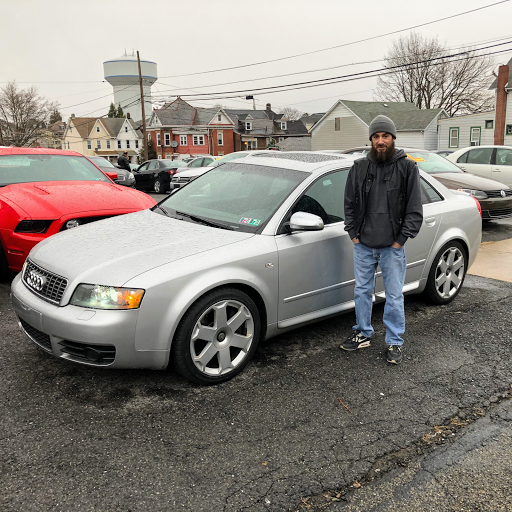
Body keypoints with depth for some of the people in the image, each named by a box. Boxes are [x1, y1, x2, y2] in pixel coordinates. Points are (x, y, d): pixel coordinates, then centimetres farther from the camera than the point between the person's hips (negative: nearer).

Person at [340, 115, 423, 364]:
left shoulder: (407, 168, -4)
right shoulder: (359, 167, 3)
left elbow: (415, 210, -4)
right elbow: (349, 203, 10)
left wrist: (400, 240, -8)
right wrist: (353, 234, 4)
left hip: (392, 247, -3)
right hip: (363, 245, 3)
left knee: (394, 297, 5)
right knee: (362, 291, 14)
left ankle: (394, 342, 21)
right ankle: (363, 334, 31)